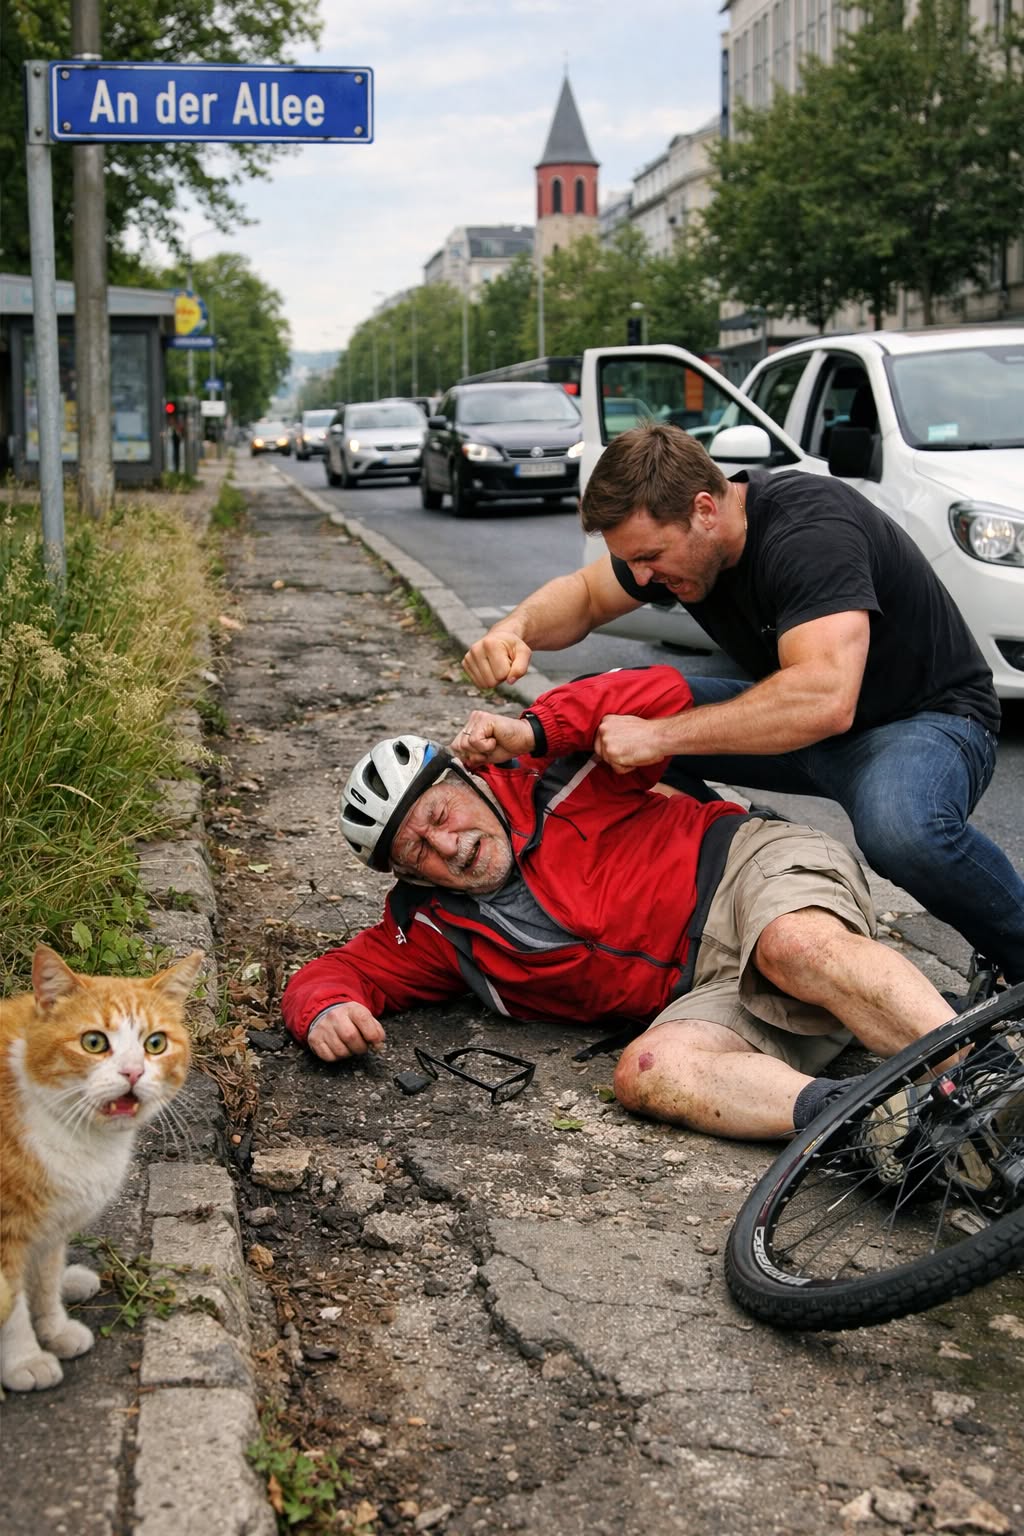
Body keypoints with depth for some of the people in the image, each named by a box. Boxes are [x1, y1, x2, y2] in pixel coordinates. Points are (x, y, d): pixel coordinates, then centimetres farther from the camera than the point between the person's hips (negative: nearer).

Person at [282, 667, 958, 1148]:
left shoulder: (546, 780, 4)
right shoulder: (437, 930, 15)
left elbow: (663, 695, -5)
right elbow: (338, 970, 17)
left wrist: (534, 730, -14)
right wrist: (326, 1011, -8)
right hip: (711, 993, 3)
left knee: (800, 948, -38)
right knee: (647, 1075, -30)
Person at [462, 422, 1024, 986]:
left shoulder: (809, 531, -31)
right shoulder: (669, 531, -7)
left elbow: (824, 699, -44)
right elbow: (583, 595, 9)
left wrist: (659, 736, -41)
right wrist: (514, 630, -15)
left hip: (928, 715, -7)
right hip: (799, 722, 8)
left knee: (901, 829, -43)